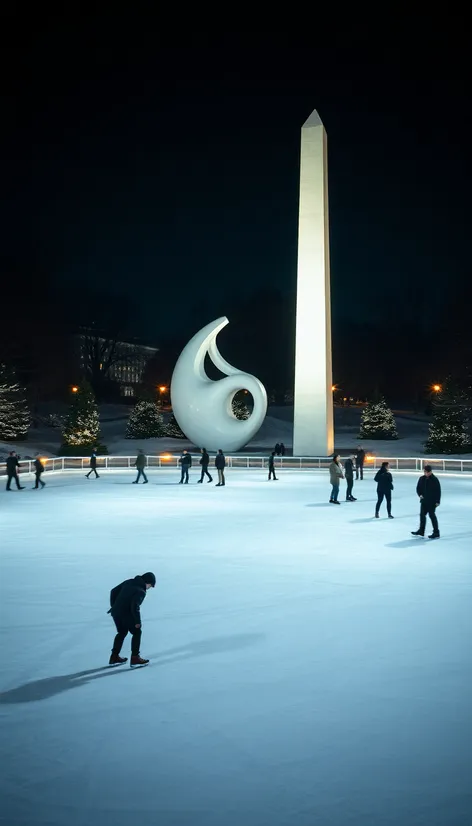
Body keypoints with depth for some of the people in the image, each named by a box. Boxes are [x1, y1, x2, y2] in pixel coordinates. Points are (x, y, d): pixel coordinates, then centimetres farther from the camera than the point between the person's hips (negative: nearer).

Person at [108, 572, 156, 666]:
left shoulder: (128, 582, 8)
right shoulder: (141, 591, -16)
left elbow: (114, 591, 13)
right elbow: (135, 606, -25)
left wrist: (114, 606, 20)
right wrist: (138, 621, -13)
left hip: (115, 612, 8)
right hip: (126, 615, -8)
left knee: (122, 632, 25)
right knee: (137, 633, 11)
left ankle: (114, 657, 30)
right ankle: (135, 658, 13)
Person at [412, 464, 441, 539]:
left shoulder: (434, 480, -12)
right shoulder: (422, 478, 5)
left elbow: (438, 491, -11)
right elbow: (418, 488, 14)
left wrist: (438, 501, -14)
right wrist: (420, 494, -4)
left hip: (432, 501, -6)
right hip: (424, 500, 7)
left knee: (432, 515, -4)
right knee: (422, 515, 14)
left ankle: (436, 533, 4)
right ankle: (421, 531, 27)